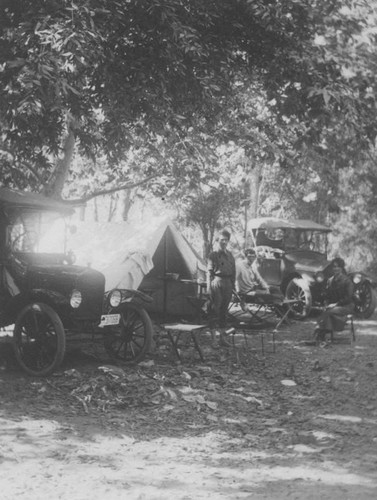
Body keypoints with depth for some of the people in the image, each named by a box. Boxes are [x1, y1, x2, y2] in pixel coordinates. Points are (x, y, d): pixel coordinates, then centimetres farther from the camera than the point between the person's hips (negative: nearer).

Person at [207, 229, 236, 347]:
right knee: (215, 311, -4)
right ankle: (213, 339, -1)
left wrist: (233, 285, 10)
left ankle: (223, 337, 17)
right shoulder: (213, 255, -3)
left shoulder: (230, 255, 14)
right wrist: (209, 287, -12)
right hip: (217, 281, -6)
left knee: (224, 311, 11)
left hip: (227, 284, 6)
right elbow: (209, 272, -6)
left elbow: (233, 271, 17)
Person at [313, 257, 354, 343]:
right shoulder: (330, 280, 14)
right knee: (326, 311, -30)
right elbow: (328, 296, 17)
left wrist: (336, 304, -17)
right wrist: (328, 304, -3)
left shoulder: (347, 280, -5)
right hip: (334, 306, 5)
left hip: (347, 306, -5)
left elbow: (348, 297, -11)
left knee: (329, 312, -33)